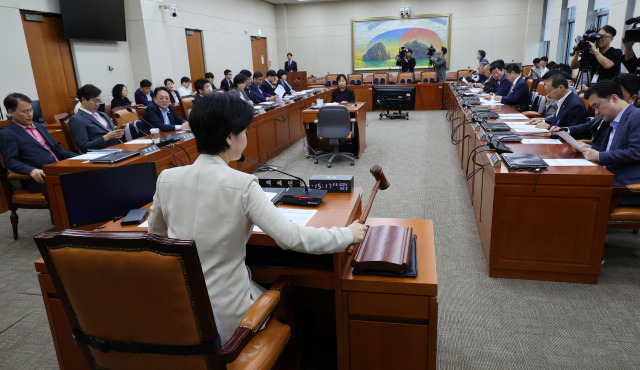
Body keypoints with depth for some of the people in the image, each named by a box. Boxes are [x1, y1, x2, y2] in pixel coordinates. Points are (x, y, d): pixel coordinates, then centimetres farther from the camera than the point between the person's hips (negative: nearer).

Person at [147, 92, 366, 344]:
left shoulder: (166, 179, -6)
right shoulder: (241, 186, -22)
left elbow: (156, 233, 11)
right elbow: (292, 238, -24)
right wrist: (348, 234, -11)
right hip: (224, 318, -5)